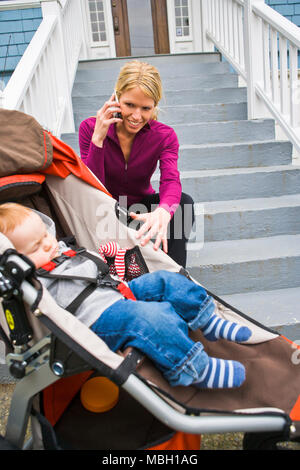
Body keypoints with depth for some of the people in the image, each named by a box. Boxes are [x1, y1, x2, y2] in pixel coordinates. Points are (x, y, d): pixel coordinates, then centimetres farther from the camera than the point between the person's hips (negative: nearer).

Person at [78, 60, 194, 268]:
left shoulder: (165, 136, -13)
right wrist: (98, 139, -33)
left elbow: (171, 182, -32)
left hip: (142, 206, 2)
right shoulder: (90, 128, -16)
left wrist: (163, 212, -56)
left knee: (185, 202, -27)